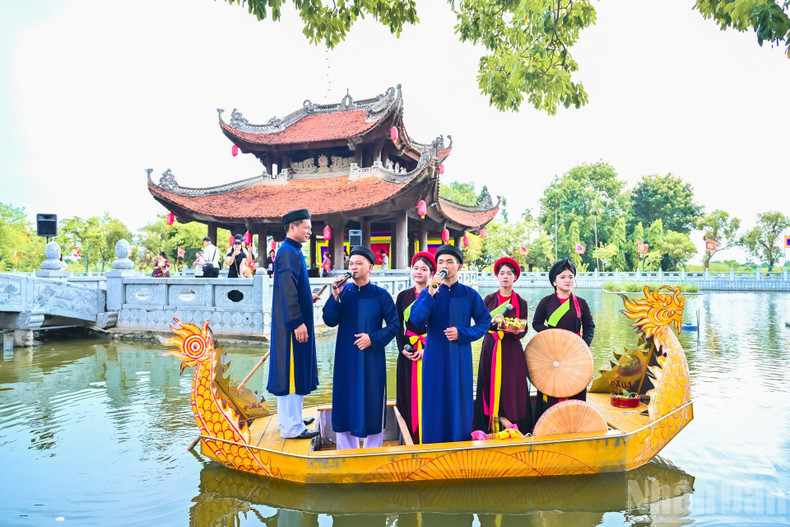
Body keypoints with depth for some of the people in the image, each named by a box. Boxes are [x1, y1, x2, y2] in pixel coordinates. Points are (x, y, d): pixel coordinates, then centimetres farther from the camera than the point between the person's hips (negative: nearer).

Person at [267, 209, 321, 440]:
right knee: (291, 371, -4)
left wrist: (309, 298, 14)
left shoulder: (292, 251, 15)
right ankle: (291, 426, 5)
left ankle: (289, 418, 28)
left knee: (291, 371, 17)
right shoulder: (288, 253, -17)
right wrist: (298, 322, -24)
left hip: (290, 324, 10)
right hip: (291, 325, -10)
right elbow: (287, 291, -23)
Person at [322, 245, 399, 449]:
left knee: (371, 404, 4)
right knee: (346, 402, 7)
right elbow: (330, 321, -5)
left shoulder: (380, 295, -3)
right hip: (345, 357, 2)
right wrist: (335, 296, -18)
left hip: (371, 358, -2)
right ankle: (346, 451, 21)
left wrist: (373, 338, -13)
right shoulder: (343, 291, 2)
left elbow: (394, 325, -1)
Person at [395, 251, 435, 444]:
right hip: (408, 353, 3)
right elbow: (398, 326, 9)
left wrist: (427, 349, -16)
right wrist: (402, 348, -5)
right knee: (409, 396, 6)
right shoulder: (403, 296, 9)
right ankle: (411, 439, 16)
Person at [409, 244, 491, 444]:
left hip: (460, 356, 0)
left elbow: (484, 322, 4)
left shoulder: (470, 295, 3)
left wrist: (462, 333, -10)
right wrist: (431, 295, -22)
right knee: (435, 404, 3)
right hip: (435, 357, 0)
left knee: (460, 401, 6)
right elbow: (416, 320, -11)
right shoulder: (427, 293, 2)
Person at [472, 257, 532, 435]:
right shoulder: (489, 299, 7)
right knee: (490, 388, 1)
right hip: (491, 350, 1)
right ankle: (490, 429, 8)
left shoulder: (521, 303, 5)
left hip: (512, 351, -1)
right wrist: (493, 322, -18)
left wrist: (517, 330, -20)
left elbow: (523, 331, 3)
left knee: (513, 390, -3)